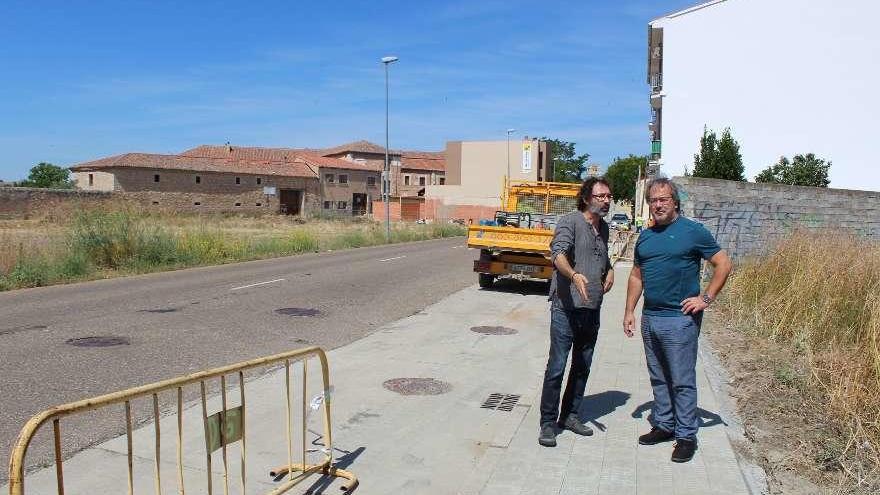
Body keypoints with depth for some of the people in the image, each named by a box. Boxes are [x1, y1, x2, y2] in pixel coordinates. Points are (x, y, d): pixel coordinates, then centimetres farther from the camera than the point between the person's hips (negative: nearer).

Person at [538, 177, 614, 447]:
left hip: (592, 309, 8)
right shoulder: (570, 222, -9)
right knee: (557, 367, -4)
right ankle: (548, 423, 6)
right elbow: (558, 254, -26)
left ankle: (569, 415, 29)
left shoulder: (603, 227, 15)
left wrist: (609, 271, 13)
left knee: (582, 367, 15)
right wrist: (574, 275, -44)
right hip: (566, 307, -8)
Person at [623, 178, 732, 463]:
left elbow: (723, 265, -4)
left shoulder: (693, 232, -6)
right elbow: (636, 276, 17)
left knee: (682, 381, 1)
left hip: (680, 319, -6)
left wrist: (706, 299, -10)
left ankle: (686, 436, 12)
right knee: (658, 378, 16)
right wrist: (629, 311, 12)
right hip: (650, 317, 6)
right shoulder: (645, 236, 11)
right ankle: (663, 425, 29)